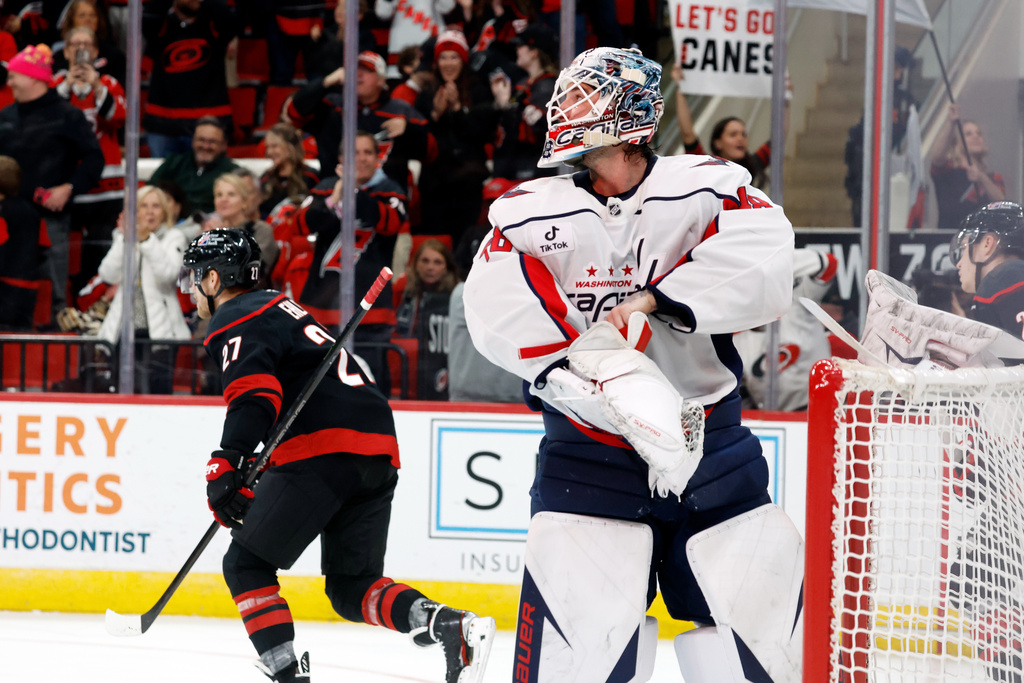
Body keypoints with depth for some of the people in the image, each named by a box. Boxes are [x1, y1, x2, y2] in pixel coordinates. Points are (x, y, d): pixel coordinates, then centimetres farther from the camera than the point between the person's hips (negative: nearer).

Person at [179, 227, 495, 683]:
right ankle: (451, 626, -11)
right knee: (351, 587, 13)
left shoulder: (232, 322, 1)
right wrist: (254, 475, 37)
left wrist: (227, 466, -27)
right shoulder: (279, 307, 31)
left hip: (321, 449, -9)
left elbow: (254, 393, -17)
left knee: (247, 566, 4)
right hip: (380, 447, 9)